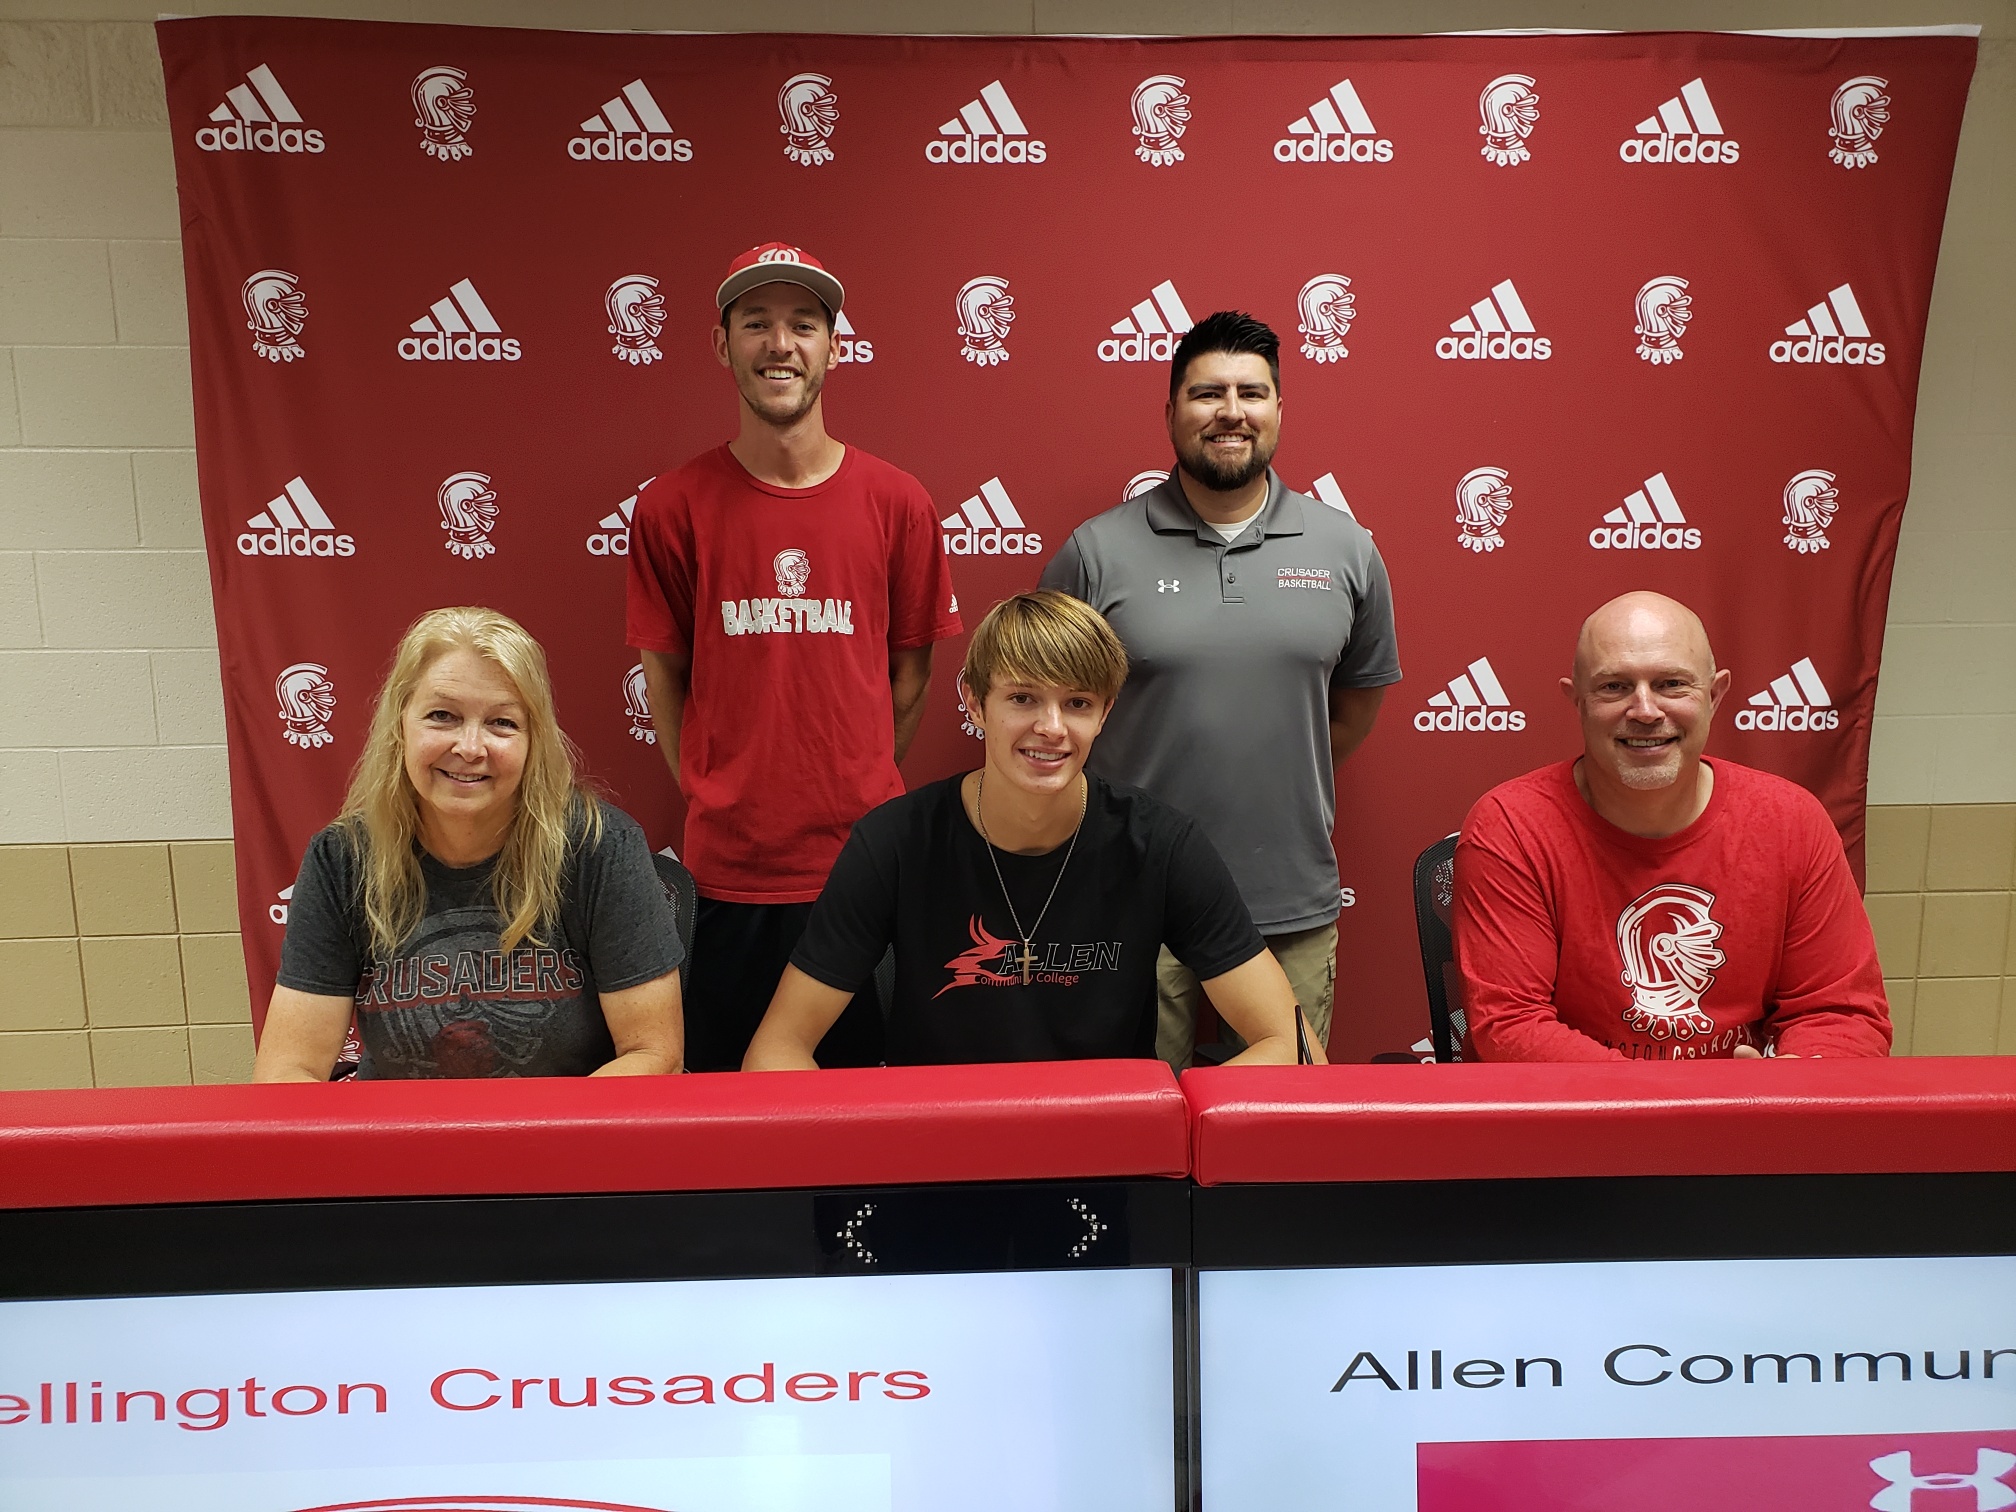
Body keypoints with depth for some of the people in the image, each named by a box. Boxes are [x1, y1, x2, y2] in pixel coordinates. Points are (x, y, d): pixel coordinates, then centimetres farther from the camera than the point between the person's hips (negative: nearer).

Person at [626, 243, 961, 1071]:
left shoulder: (898, 503, -1)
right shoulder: (672, 507, -2)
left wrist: (861, 792, 8)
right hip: (726, 869, 0)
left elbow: (909, 671, 7)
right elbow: (665, 673, 6)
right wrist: (712, 796, 4)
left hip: (861, 858, 1)